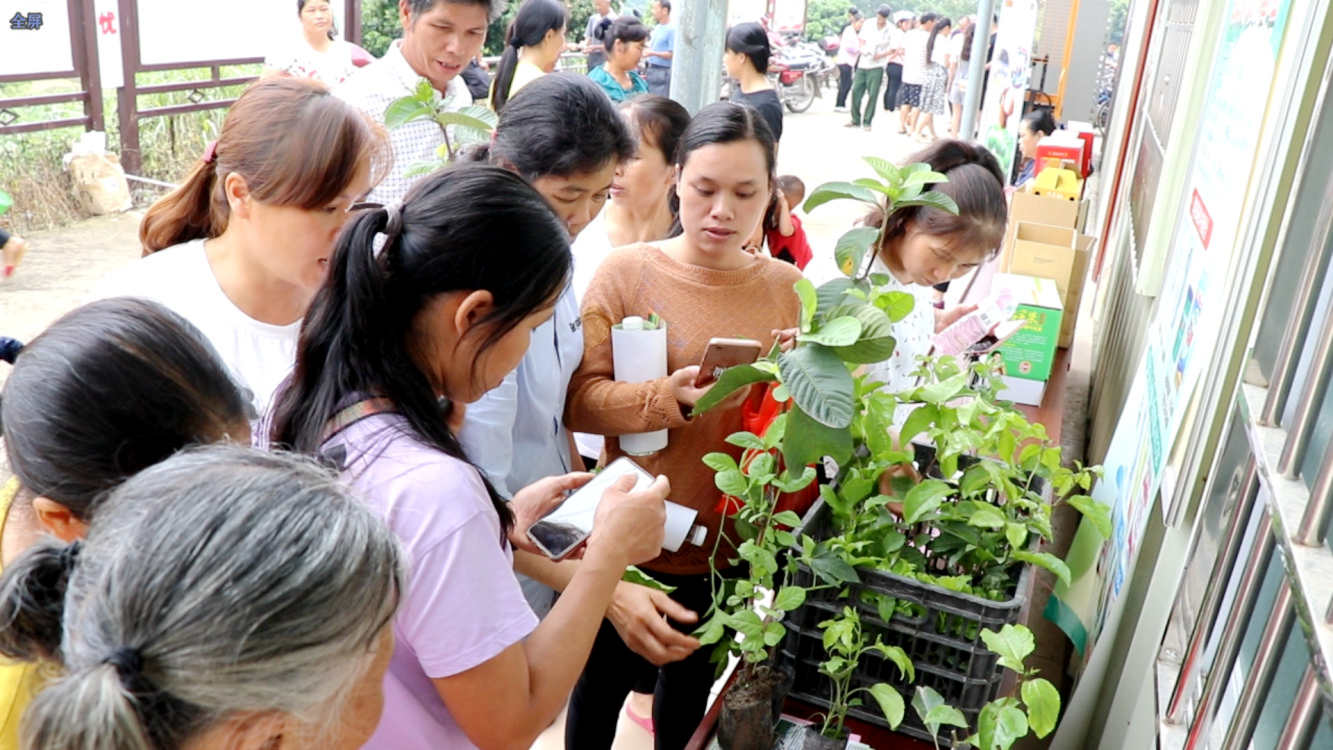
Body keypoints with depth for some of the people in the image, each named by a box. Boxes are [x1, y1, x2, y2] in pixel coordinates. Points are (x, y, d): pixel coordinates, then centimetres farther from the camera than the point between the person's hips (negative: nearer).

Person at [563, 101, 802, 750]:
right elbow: (579, 400, -17)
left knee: (691, 680, 25)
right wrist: (672, 396, -31)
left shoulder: (787, 287, -1)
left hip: (737, 544, 3)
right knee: (604, 680, 20)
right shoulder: (626, 272, -11)